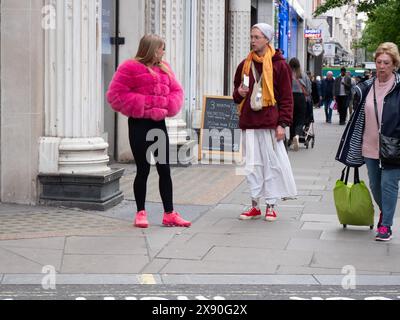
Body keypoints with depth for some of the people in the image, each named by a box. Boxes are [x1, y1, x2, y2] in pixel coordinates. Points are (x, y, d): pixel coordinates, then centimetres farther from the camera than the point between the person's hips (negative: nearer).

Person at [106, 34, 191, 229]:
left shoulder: (164, 68, 14)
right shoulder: (130, 68, -7)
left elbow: (176, 90, 16)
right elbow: (116, 95, -11)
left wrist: (168, 106, -5)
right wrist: (143, 106, -14)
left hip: (159, 123, 6)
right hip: (139, 124, -6)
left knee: (165, 169, 5)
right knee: (143, 170, 1)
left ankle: (169, 214, 11)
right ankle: (141, 213, 14)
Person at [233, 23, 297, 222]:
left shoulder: (279, 65, 0)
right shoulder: (245, 65, 13)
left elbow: (286, 97, -2)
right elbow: (236, 94, 24)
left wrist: (282, 124, -9)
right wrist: (239, 93, -1)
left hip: (270, 123, -4)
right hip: (249, 123, 4)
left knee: (272, 164, 1)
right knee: (252, 165, 5)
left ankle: (270, 206, 9)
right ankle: (255, 205, 13)